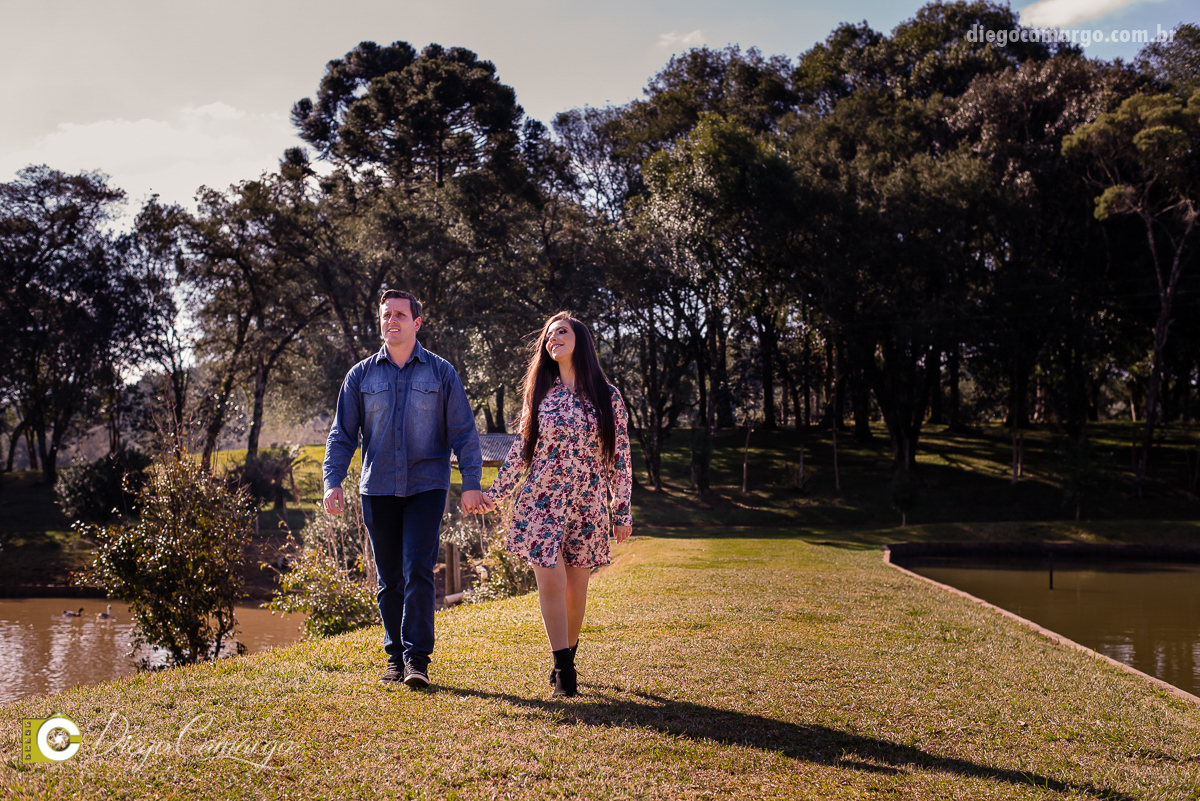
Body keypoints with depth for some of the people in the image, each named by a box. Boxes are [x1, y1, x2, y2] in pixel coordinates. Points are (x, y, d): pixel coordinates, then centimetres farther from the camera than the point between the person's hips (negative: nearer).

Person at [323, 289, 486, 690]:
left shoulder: (441, 372, 3)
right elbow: (342, 434, 8)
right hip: (378, 489, 2)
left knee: (418, 571, -13)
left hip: (426, 487, -2)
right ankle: (395, 657, 19)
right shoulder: (361, 375, 7)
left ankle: (418, 659, -8)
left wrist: (471, 483, -6)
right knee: (389, 580, 8)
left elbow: (463, 432, 2)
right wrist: (332, 482, -5)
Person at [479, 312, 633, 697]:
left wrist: (622, 511, 3)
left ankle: (567, 660, 24)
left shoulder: (607, 396, 2)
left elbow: (619, 458, 3)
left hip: (588, 505, 0)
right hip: (542, 501, 0)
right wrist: (493, 494, 9)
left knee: (576, 586, 7)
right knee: (551, 582, -9)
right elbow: (520, 450, 11)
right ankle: (564, 670, -1)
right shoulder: (540, 393, 6)